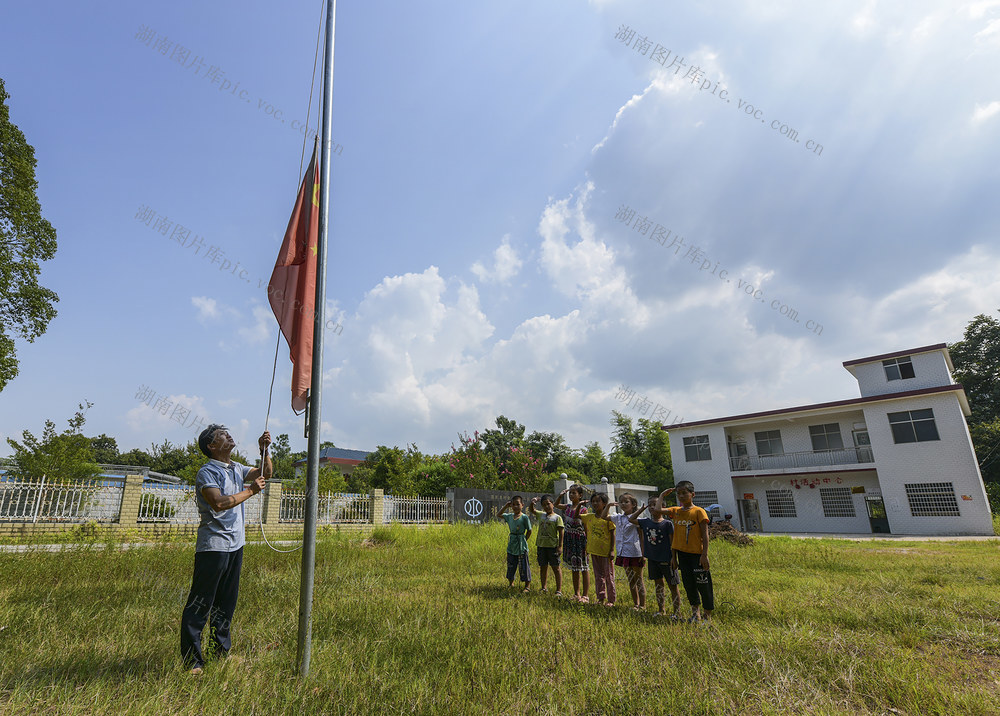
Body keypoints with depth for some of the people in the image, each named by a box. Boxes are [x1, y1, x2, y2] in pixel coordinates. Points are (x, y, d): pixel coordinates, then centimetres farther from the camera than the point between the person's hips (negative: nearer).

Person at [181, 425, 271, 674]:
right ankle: (192, 660, 8)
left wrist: (264, 450, 3)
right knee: (200, 604, 0)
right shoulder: (207, 472, -11)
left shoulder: (236, 468, 13)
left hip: (235, 544, 8)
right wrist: (251, 491, -18)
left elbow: (264, 473, 18)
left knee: (227, 602, 16)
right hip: (213, 545, -8)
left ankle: (222, 651, 27)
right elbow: (218, 503, -24)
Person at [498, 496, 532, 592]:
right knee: (510, 566, 14)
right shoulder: (509, 516, 4)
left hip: (521, 547, -5)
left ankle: (527, 586, 15)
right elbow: (499, 515, 19)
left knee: (523, 567, 2)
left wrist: (524, 540, -3)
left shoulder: (524, 517, -11)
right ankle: (511, 584, 31)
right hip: (511, 545, 5)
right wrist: (506, 505, 9)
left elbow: (529, 530, -3)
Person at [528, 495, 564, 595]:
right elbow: (531, 510, 19)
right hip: (541, 545, 5)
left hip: (552, 546, -5)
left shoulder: (557, 517, -5)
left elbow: (561, 533, -7)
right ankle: (543, 588, 26)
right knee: (543, 567, 14)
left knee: (556, 568, 1)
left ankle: (559, 590, 7)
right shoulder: (541, 515, 10)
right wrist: (532, 503, -3)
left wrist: (560, 546, -13)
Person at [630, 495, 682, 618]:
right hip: (652, 558, 5)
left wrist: (673, 557, -11)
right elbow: (631, 519, 11)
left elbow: (672, 542, -8)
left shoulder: (667, 524, -11)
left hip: (666, 559, -5)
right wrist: (642, 508, 7)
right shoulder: (646, 522, 2)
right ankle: (661, 610, 26)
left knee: (672, 586, 5)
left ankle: (677, 612, 15)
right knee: (658, 584, 15)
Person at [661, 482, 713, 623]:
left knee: (703, 584, 2)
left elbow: (705, 534, -10)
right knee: (689, 585, 11)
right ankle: (696, 612, 29)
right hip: (682, 553, 5)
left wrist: (705, 554, -14)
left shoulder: (698, 511, -9)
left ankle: (707, 615, 19)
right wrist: (662, 495, 4)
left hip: (697, 553, -5)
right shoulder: (675, 511, 8)